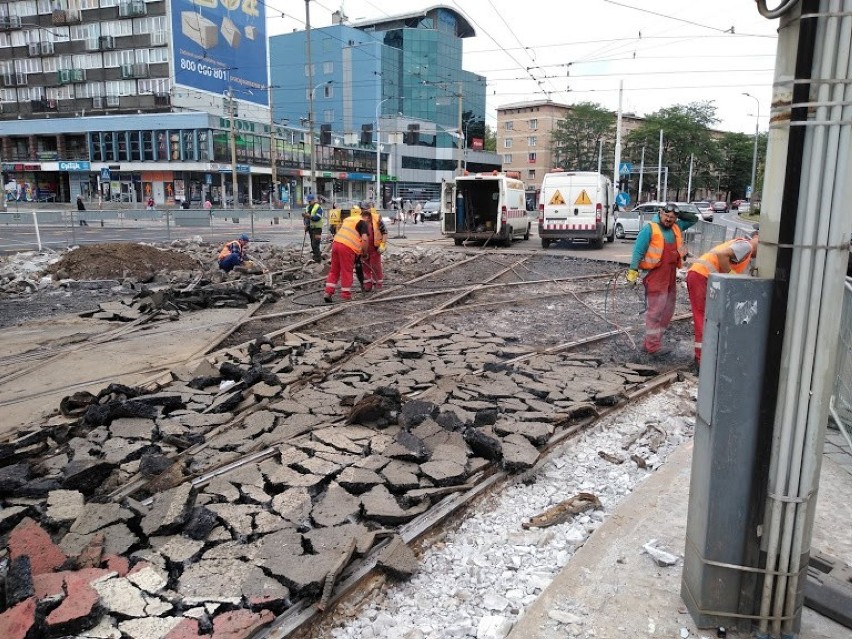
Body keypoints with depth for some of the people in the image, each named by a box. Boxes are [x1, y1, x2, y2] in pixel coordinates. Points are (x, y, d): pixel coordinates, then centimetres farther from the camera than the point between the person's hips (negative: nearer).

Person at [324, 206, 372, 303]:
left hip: (336, 243, 7)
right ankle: (346, 296, 9)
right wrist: (364, 252, 2)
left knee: (334, 270, 15)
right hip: (347, 248, -7)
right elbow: (365, 239, -12)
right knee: (347, 272, 3)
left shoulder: (349, 218, 25)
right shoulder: (363, 223, 2)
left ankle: (328, 293, 12)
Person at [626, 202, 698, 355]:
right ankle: (653, 346, -5)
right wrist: (633, 270, -15)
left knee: (667, 311, 11)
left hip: (671, 276, 8)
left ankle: (651, 342, 19)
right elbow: (638, 251, -10)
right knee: (656, 310, -9)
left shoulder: (677, 228, 12)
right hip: (655, 276, -8)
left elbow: (694, 219, 24)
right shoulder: (649, 229, -7)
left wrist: (680, 214, 7)